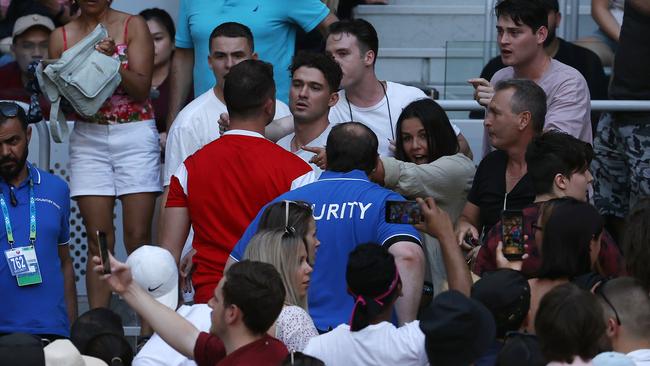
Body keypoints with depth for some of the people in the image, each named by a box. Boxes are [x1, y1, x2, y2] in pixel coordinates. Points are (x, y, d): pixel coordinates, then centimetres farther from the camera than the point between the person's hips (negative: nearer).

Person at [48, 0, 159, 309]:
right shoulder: (61, 37, 7)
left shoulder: (133, 27, 0)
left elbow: (142, 88, -6)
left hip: (134, 135, -2)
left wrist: (113, 60, -20)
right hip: (88, 137, 2)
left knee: (138, 237, -6)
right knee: (98, 240, -2)